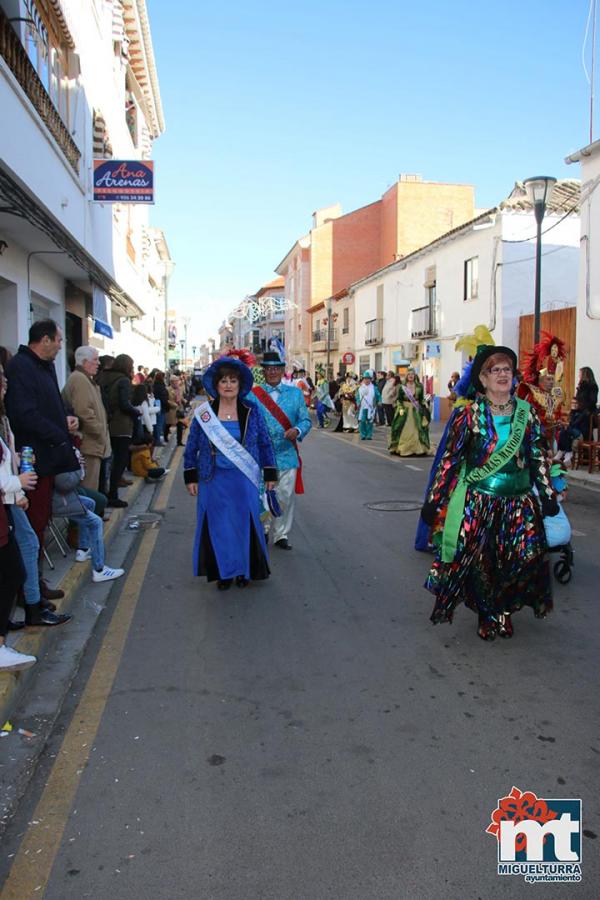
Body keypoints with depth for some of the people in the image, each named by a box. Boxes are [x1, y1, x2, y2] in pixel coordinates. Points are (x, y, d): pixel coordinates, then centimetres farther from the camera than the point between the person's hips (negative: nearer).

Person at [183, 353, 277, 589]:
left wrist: (270, 474, 5)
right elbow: (191, 448, 6)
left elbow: (265, 444, 6)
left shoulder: (251, 412, -1)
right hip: (214, 480, 0)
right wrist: (190, 477, 4)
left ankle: (243, 570, 24)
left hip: (244, 480, 0)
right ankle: (223, 572, 21)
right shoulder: (204, 413, -1)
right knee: (217, 525, 6)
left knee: (244, 523, 6)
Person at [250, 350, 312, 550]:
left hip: (287, 455, 2)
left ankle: (281, 535, 19)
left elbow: (306, 420, 6)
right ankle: (263, 529, 29)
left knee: (286, 497, 4)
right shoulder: (252, 394, 2)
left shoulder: (295, 393, 8)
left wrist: (297, 431, -15)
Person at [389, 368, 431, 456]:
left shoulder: (419, 387, 4)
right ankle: (401, 449, 7)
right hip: (405, 410, -1)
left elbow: (422, 399, 9)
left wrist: (424, 404, -8)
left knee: (417, 429, -3)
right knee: (404, 431, -2)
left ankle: (418, 449, 3)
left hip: (416, 411, 1)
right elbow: (399, 400, 0)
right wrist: (400, 408, -12)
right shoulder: (402, 387, -1)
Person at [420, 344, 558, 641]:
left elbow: (539, 458, 10)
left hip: (520, 504, 3)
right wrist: (433, 501, -4)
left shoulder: (527, 413, 5)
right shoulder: (468, 414, -4)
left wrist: (548, 497, 10)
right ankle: (487, 615, 26)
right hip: (478, 502, -2)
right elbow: (450, 460, -3)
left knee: (523, 559, -1)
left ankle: (503, 612, 24)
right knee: (479, 561, 2)